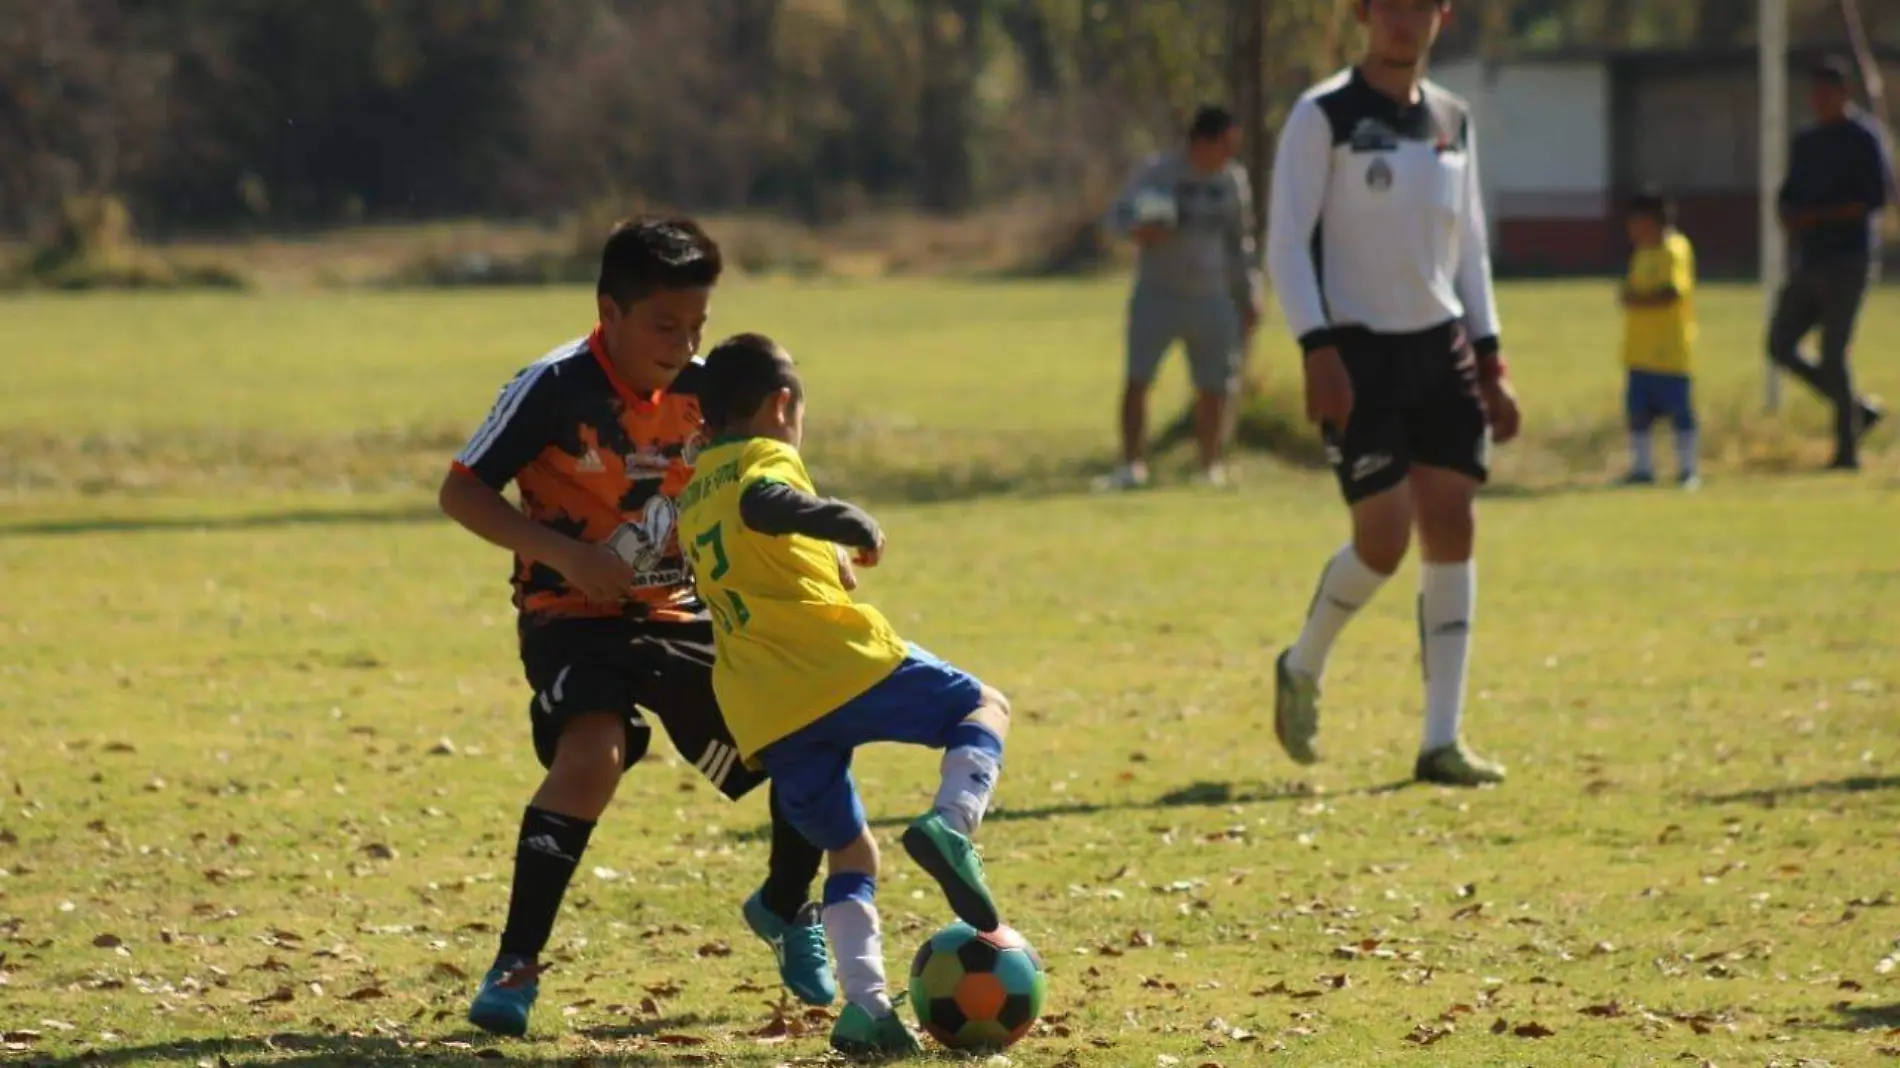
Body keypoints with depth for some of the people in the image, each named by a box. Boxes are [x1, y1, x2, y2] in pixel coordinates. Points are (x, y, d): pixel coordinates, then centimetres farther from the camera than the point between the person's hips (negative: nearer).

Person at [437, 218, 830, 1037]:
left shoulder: (702, 390, -2)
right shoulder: (555, 388, -17)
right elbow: (461, 492, -14)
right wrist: (562, 552, -27)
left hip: (679, 612, 5)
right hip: (574, 615, -5)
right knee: (592, 753, -33)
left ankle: (784, 908, 29)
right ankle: (515, 965, -25)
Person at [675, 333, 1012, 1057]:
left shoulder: (692, 496, 25)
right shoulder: (765, 455, 3)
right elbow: (762, 506, -21)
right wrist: (842, 518, -19)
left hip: (765, 715, 6)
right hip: (841, 664, -6)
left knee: (849, 851, 17)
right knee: (985, 708, 14)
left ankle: (865, 1004, -6)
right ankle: (951, 822, -18)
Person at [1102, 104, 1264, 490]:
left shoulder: (1232, 179, 6)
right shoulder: (1157, 173, -7)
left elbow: (1240, 241, 16)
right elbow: (1118, 215, -2)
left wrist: (1249, 295, 14)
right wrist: (1139, 229, -25)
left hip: (1211, 298, 4)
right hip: (1157, 294, -3)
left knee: (1215, 387, 5)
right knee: (1138, 378, -11)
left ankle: (1211, 466, 19)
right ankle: (1132, 466, -5)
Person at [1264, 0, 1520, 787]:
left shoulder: (1452, 120, 12)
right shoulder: (1323, 117, -6)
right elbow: (1285, 242, -10)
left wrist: (1490, 361, 13)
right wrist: (1317, 351, -20)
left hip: (1441, 346, 6)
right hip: (1358, 352, -6)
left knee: (1452, 528, -2)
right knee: (1384, 538, -12)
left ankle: (1442, 742, 1)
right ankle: (1301, 669, 16)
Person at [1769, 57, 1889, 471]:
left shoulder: (1862, 138, -6)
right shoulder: (1805, 142, 17)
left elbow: (1876, 197, -15)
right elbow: (1790, 196, 23)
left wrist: (1817, 217, -18)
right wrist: (1790, 216, -2)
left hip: (1848, 258, -8)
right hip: (1809, 261, 8)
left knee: (1833, 354, -12)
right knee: (1781, 347, 5)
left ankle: (1848, 448, -5)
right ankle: (1859, 409, 17)